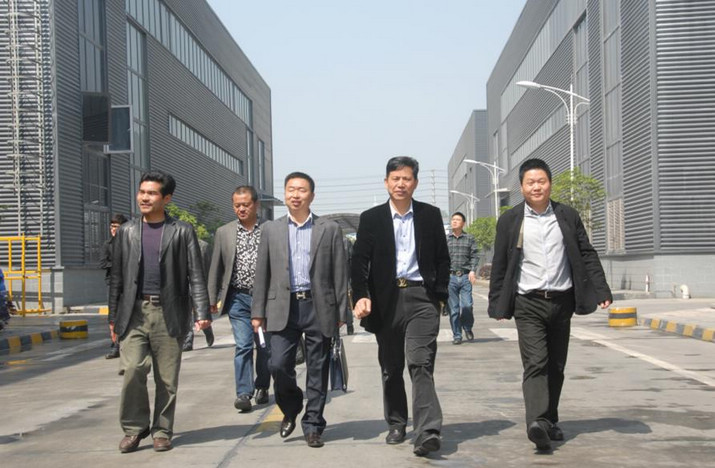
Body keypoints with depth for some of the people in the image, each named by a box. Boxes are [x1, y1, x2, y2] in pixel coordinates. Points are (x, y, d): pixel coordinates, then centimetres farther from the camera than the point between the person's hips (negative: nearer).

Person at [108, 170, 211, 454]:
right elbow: (117, 276, 13)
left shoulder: (182, 232, 3)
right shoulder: (127, 231, 11)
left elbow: (196, 275, -1)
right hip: (134, 313, 2)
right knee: (133, 369, -11)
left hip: (169, 313, -1)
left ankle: (162, 431, 18)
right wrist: (113, 316, 11)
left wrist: (202, 313, -10)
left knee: (167, 377, 3)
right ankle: (134, 428, 7)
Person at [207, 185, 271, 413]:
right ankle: (244, 393, -6)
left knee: (265, 346, 10)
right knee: (243, 345, -8)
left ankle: (262, 387, 27)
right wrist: (213, 298, 7)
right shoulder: (224, 233, 6)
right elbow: (216, 268, 10)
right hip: (239, 298, 0)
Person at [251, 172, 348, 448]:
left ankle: (313, 426, 15)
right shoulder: (271, 230, 10)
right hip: (283, 308, 1)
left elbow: (339, 273, 4)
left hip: (319, 308, -1)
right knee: (278, 365, -6)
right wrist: (258, 312, 4)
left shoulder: (330, 229, 5)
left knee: (317, 371, 3)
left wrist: (341, 312, -1)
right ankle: (291, 410, 23)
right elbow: (262, 273, 9)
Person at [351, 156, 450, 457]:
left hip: (421, 299, -2)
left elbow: (442, 259, 9)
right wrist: (361, 296, -14)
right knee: (391, 368, 11)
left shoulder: (431, 215, 7)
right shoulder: (371, 219, 5)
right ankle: (396, 424, 27)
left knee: (420, 363, -14)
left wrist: (440, 295, 1)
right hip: (386, 300, 2)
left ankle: (428, 432, -19)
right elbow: (360, 261, 0)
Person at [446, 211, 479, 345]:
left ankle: (468, 327, 18)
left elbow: (474, 256, 5)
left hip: (465, 276, -1)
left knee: (467, 305, -9)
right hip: (450, 277, 1)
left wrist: (473, 270, -9)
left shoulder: (470, 238, 9)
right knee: (453, 308, 1)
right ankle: (456, 335, 10)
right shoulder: (446, 239, 10)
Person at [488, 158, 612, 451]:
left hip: (561, 302, 3)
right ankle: (537, 423, -25)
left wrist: (601, 291, -2)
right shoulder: (510, 221, 2)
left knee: (556, 366, 10)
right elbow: (499, 265, 4)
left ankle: (550, 421, 23)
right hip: (528, 303, -3)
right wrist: (496, 304, 3)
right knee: (535, 364, -15)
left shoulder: (568, 216, 7)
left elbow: (587, 255, 7)